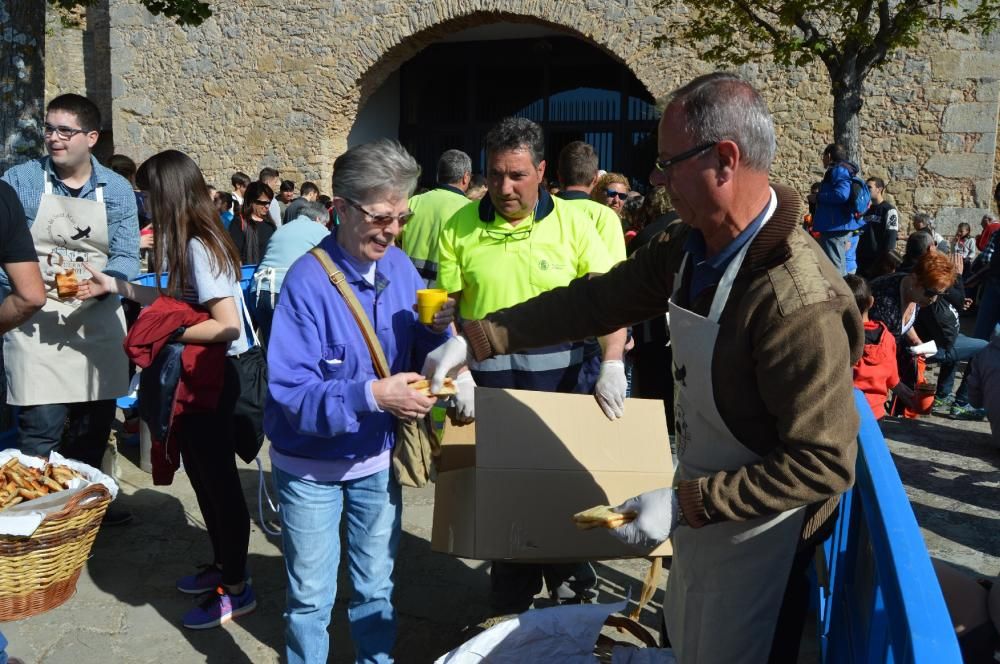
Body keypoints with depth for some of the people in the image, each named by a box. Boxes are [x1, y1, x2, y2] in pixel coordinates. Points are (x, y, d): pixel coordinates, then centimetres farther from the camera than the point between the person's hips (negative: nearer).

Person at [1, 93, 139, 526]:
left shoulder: (117, 190, 4)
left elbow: (126, 256, -3)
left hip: (98, 323, 3)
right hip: (37, 324, -3)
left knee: (95, 425, 15)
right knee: (41, 428, -6)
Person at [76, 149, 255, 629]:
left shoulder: (199, 247, -22)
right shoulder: (194, 243, 7)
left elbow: (226, 324, -27)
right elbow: (180, 300, 12)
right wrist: (118, 287, 15)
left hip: (212, 376, -10)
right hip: (196, 375, 10)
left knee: (219, 478, 1)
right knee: (201, 472, 20)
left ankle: (237, 588, 16)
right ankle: (222, 564, 36)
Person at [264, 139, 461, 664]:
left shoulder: (399, 267, -5)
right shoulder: (307, 280, -22)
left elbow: (419, 355, 0)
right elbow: (290, 391, -26)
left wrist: (436, 330, -20)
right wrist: (370, 395, -36)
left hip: (377, 459, 4)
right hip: (312, 466, -4)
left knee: (376, 588, 20)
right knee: (311, 597, 13)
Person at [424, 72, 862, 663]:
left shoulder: (798, 302, -32)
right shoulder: (693, 249, -5)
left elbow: (824, 464, -29)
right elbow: (597, 299, 1)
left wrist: (686, 504, -27)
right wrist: (474, 339, -4)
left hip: (758, 536, -8)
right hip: (701, 508, 8)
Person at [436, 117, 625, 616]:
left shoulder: (571, 223, -4)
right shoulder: (460, 228, -3)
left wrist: (612, 365, -18)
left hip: (557, 377, 0)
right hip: (486, 382, 1)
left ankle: (573, 592, 34)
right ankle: (510, 601, 31)